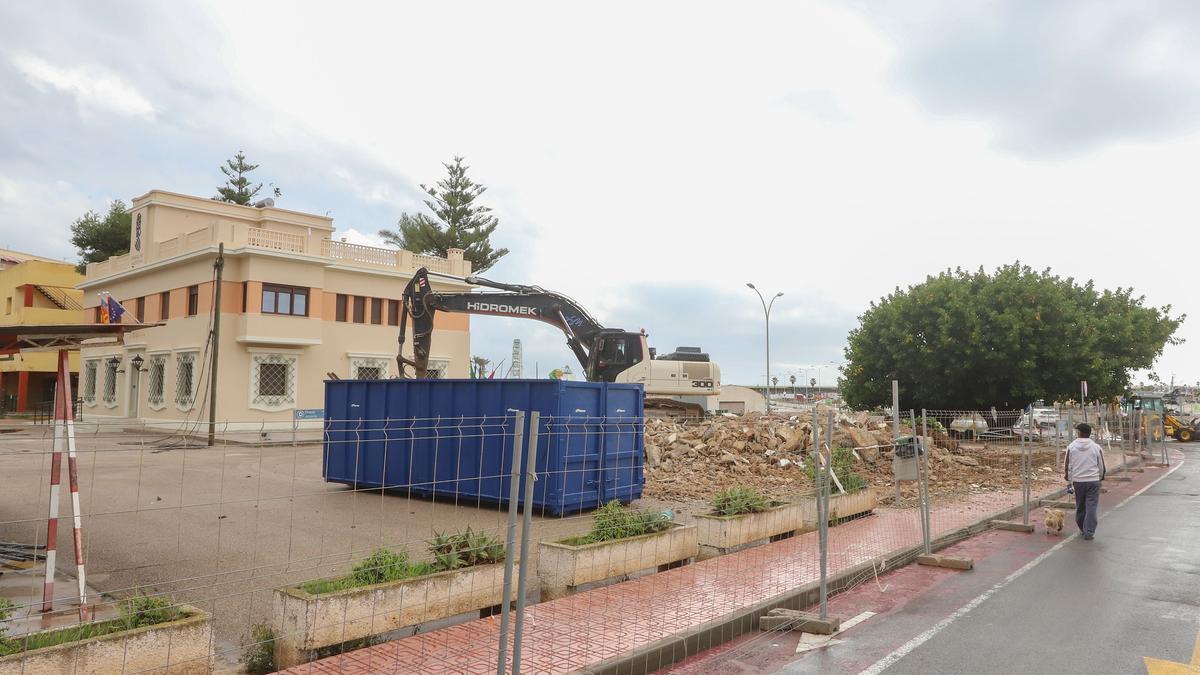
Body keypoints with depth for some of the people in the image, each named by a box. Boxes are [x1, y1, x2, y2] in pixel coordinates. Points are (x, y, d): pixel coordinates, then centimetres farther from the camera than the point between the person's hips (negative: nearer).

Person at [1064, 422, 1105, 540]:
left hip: (1078, 481, 1)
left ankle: (1082, 528, 28)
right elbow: (1101, 466, 4)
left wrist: (1069, 479, 12)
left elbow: (1068, 466, 1)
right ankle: (1089, 532, -2)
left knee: (1080, 506, 15)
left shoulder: (1071, 447, -3)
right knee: (1092, 506, 0)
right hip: (1093, 481, -1)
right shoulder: (1097, 447, -3)